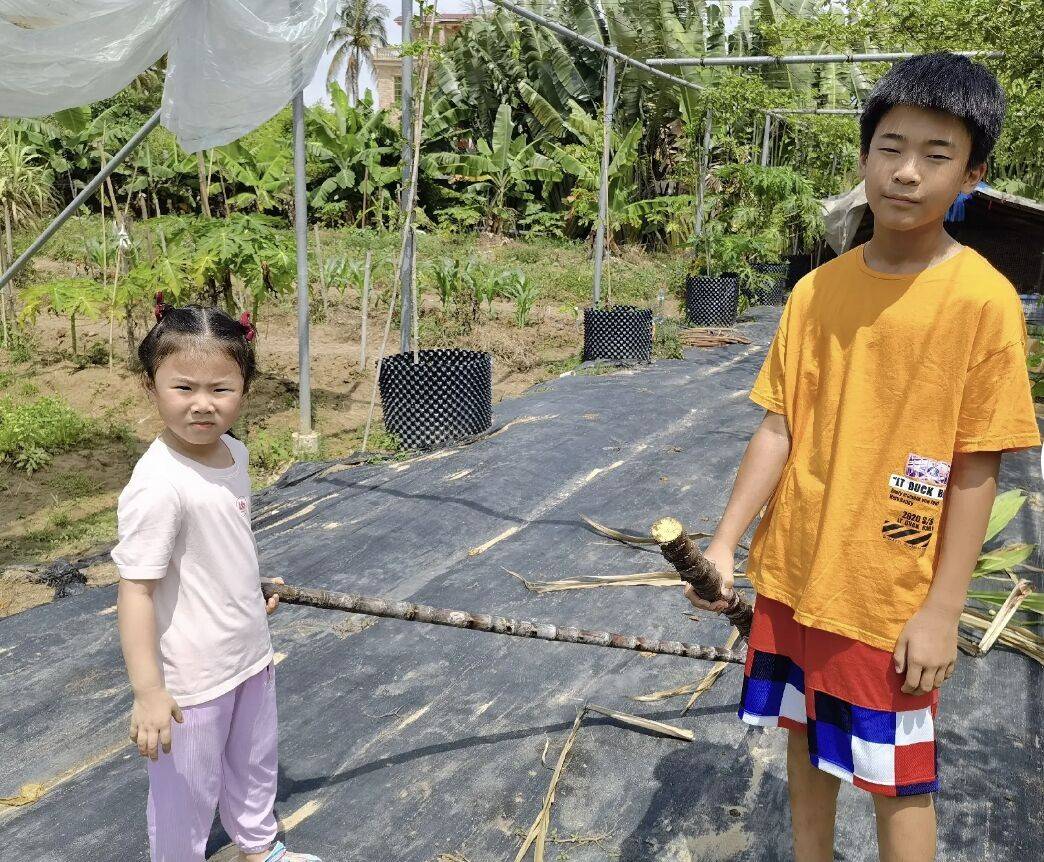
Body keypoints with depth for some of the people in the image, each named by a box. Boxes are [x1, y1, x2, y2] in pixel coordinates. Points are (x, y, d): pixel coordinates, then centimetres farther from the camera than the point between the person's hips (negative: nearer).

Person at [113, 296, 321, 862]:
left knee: (255, 764, 29)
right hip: (191, 680, -8)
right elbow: (135, 589, -27)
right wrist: (147, 692, -27)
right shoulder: (158, 486, -29)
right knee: (186, 795, 12)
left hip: (250, 655, 9)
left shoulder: (234, 454, -3)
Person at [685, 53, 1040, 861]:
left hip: (892, 596, -4)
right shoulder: (816, 291, -1)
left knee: (899, 779, 12)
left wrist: (943, 610, -11)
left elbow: (976, 471, -12)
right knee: (806, 738, 21)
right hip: (792, 573, 4)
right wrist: (724, 543, -6)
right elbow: (778, 428, 0)